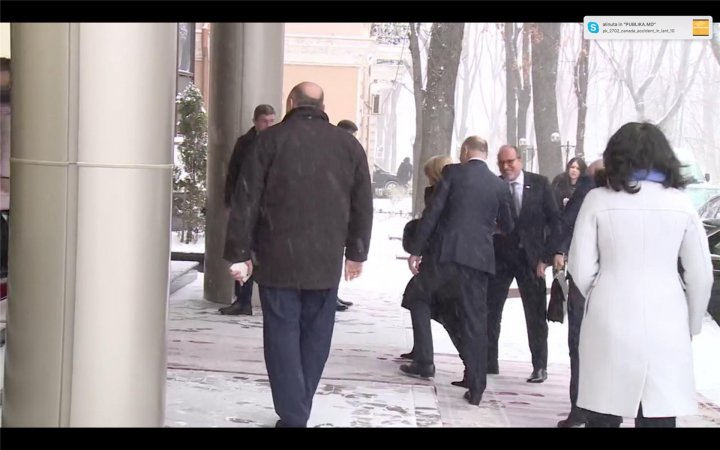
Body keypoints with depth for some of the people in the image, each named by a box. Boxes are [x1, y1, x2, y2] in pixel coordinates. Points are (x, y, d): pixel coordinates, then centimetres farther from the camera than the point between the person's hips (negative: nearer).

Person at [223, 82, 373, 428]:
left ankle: (292, 418, 0)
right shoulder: (349, 145, 7)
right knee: (315, 338, 12)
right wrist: (356, 252, 21)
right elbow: (363, 205, 12)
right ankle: (299, 412, 18)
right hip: (327, 261, 3)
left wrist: (239, 252, 1)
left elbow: (246, 201, -4)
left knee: (283, 336, 2)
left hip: (278, 258, -2)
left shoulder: (271, 139, -2)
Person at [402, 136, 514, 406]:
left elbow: (432, 213, -5)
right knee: (475, 320, 6)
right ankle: (475, 387, 6)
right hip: (479, 257, 3)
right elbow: (507, 227, 21)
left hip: (447, 251, -3)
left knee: (419, 298, 19)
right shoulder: (499, 185, 11)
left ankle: (424, 362, 16)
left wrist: (416, 250, -2)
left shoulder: (453, 172, 1)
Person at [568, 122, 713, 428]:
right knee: (658, 415, 7)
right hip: (665, 327, 1)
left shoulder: (598, 199, -2)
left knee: (605, 414, 9)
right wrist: (692, 324, 17)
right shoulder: (680, 202, 2)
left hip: (610, 325, -1)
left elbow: (581, 268, -1)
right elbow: (701, 275, 4)